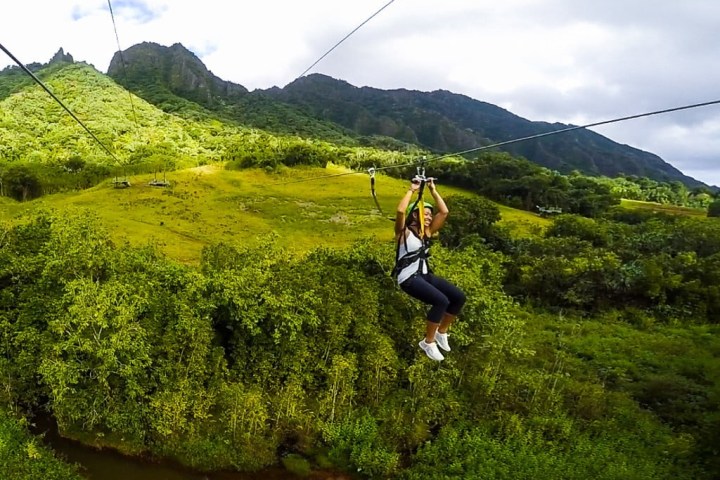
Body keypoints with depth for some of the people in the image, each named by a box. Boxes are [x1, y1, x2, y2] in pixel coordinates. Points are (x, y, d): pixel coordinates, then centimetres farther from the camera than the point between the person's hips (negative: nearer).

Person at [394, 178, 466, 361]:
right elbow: (400, 211, -25)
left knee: (459, 297, -5)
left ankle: (441, 332, 16)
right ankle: (428, 342, -9)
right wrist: (412, 190, -14)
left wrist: (433, 190, 7)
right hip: (409, 278, -8)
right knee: (441, 301, -27)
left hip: (425, 275, 8)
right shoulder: (404, 232, -5)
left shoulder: (428, 232, 13)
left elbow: (444, 212, 9)